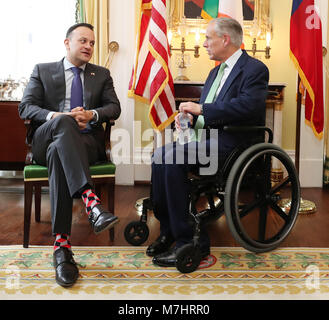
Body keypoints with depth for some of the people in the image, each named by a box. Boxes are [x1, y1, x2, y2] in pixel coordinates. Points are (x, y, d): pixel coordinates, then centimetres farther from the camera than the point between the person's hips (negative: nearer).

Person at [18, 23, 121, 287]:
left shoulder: (102, 74, 22)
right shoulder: (42, 71, 18)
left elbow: (114, 107, 9)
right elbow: (26, 107, 5)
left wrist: (91, 114, -13)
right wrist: (57, 116, -16)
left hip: (88, 141, 1)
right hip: (46, 140, 0)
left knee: (59, 152, -36)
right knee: (64, 122, -37)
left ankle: (62, 245, -42)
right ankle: (91, 202, -53)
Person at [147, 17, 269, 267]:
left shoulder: (254, 69, -5)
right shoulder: (216, 72, 24)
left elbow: (248, 105, -23)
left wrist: (201, 109, -19)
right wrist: (190, 116, 0)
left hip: (232, 141, -9)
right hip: (208, 135, 9)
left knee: (173, 159, -27)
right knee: (160, 155, -12)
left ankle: (191, 241, -18)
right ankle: (169, 232, -4)